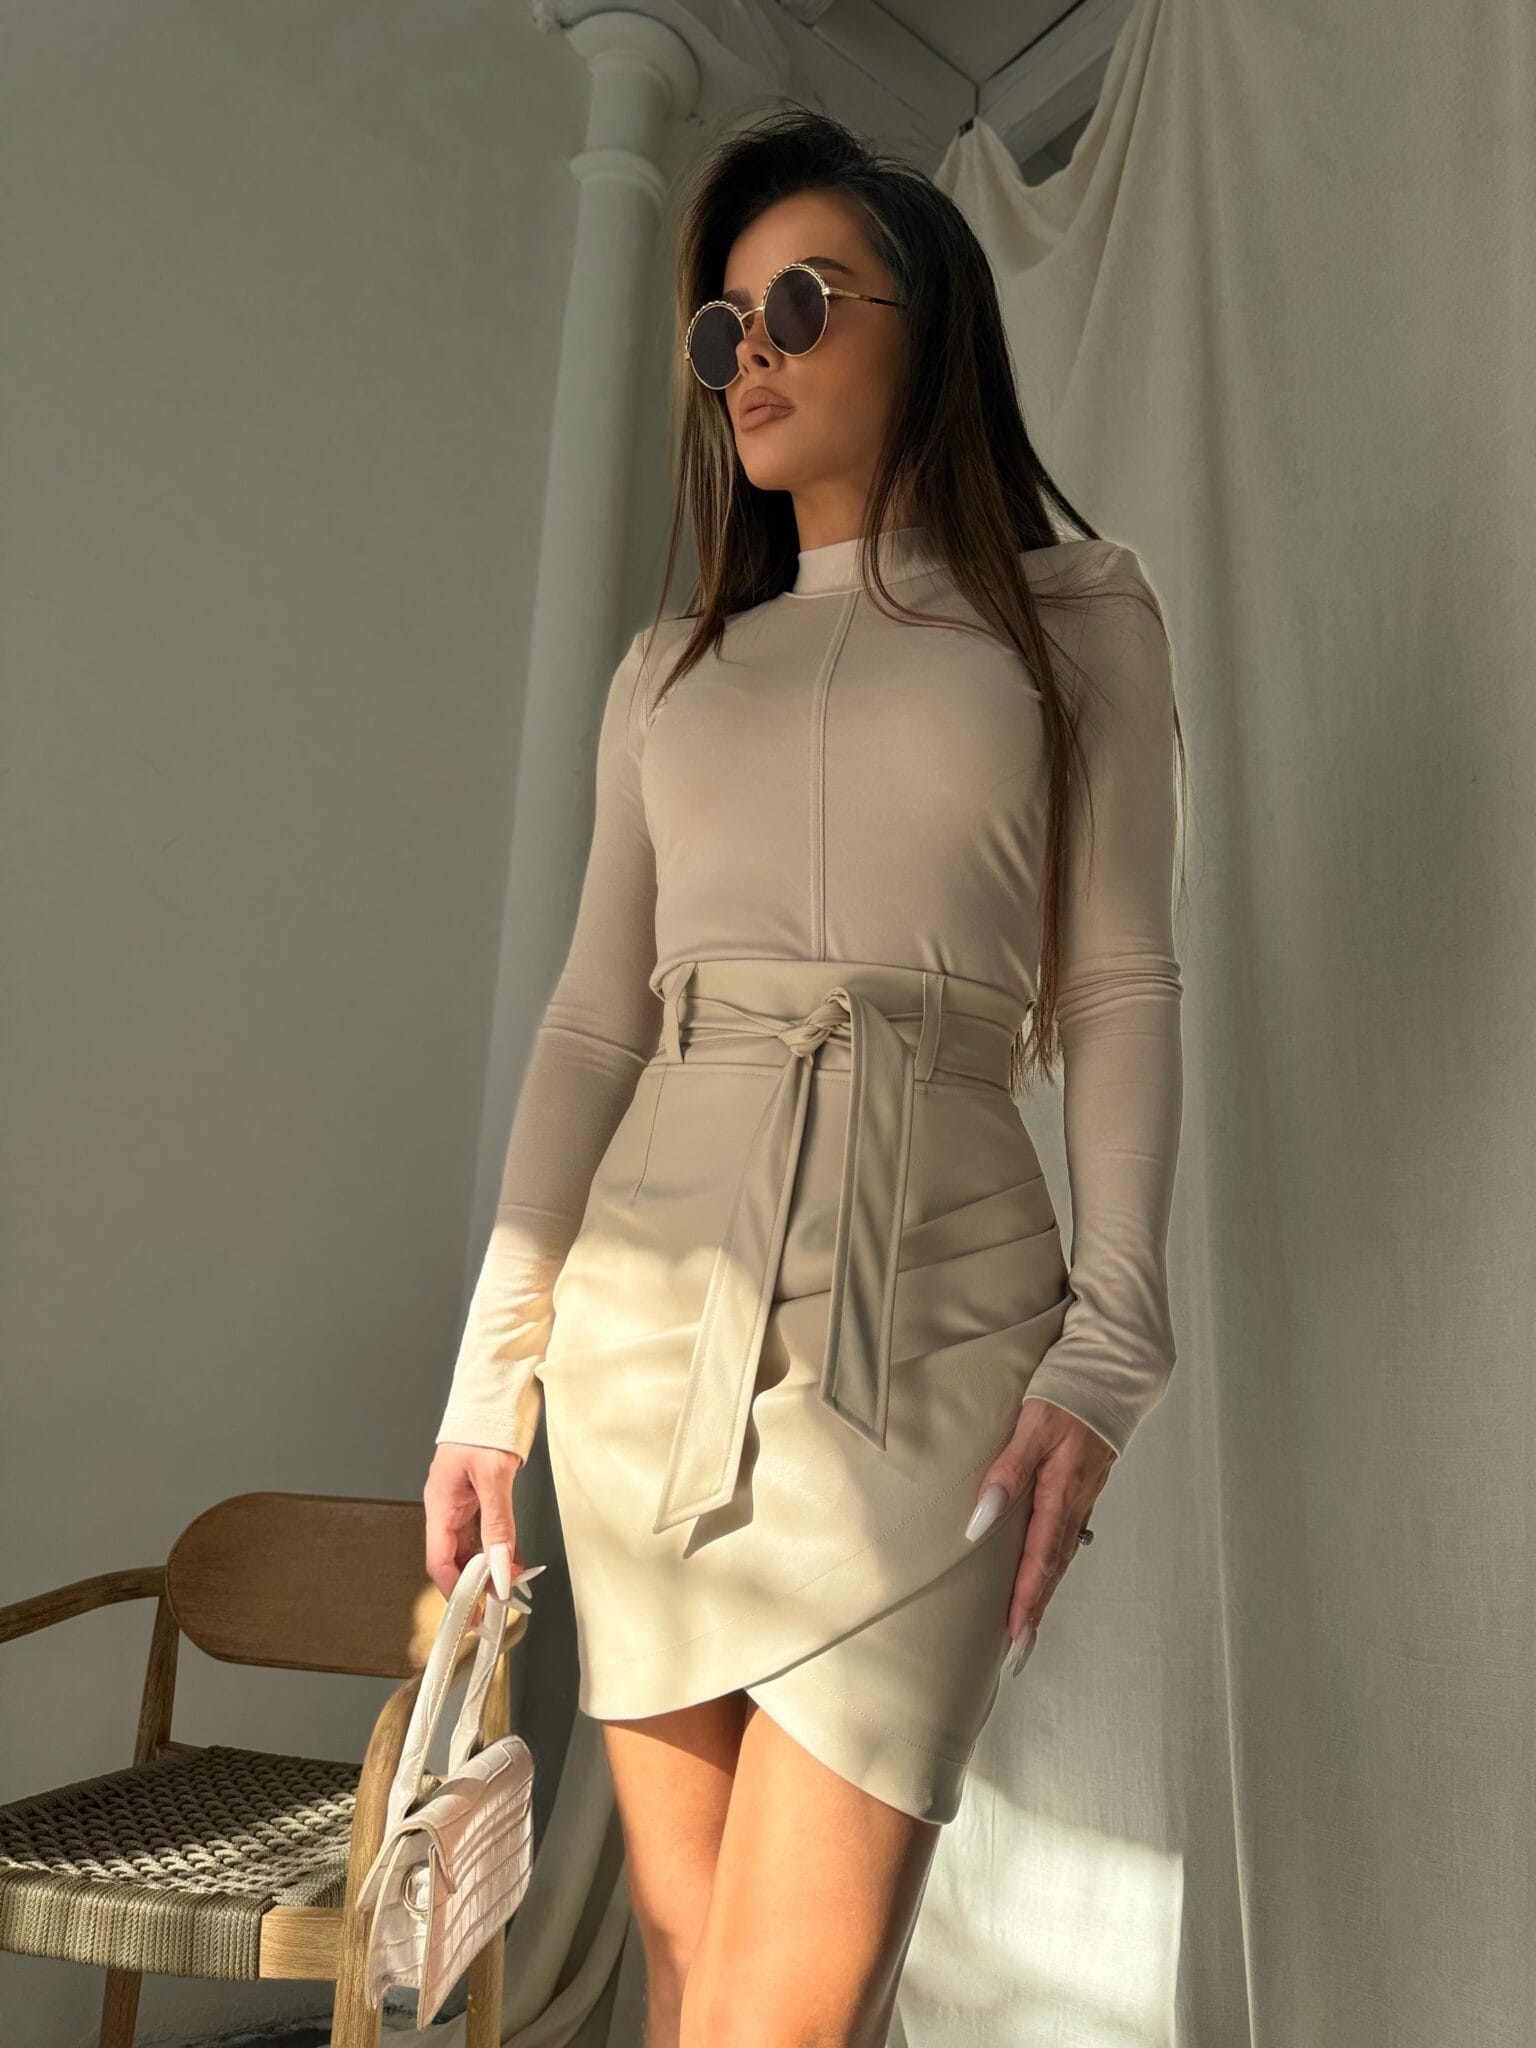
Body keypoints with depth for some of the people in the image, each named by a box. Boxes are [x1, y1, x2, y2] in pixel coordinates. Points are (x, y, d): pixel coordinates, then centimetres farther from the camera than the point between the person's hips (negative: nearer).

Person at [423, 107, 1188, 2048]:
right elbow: (591, 1024, 12)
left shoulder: (1075, 619, 9)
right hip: (650, 1302, 4)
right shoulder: (670, 668, 17)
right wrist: (491, 1374, 7)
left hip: (929, 1313, -3)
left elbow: (1121, 996, 2)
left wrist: (1106, 1347, -10)